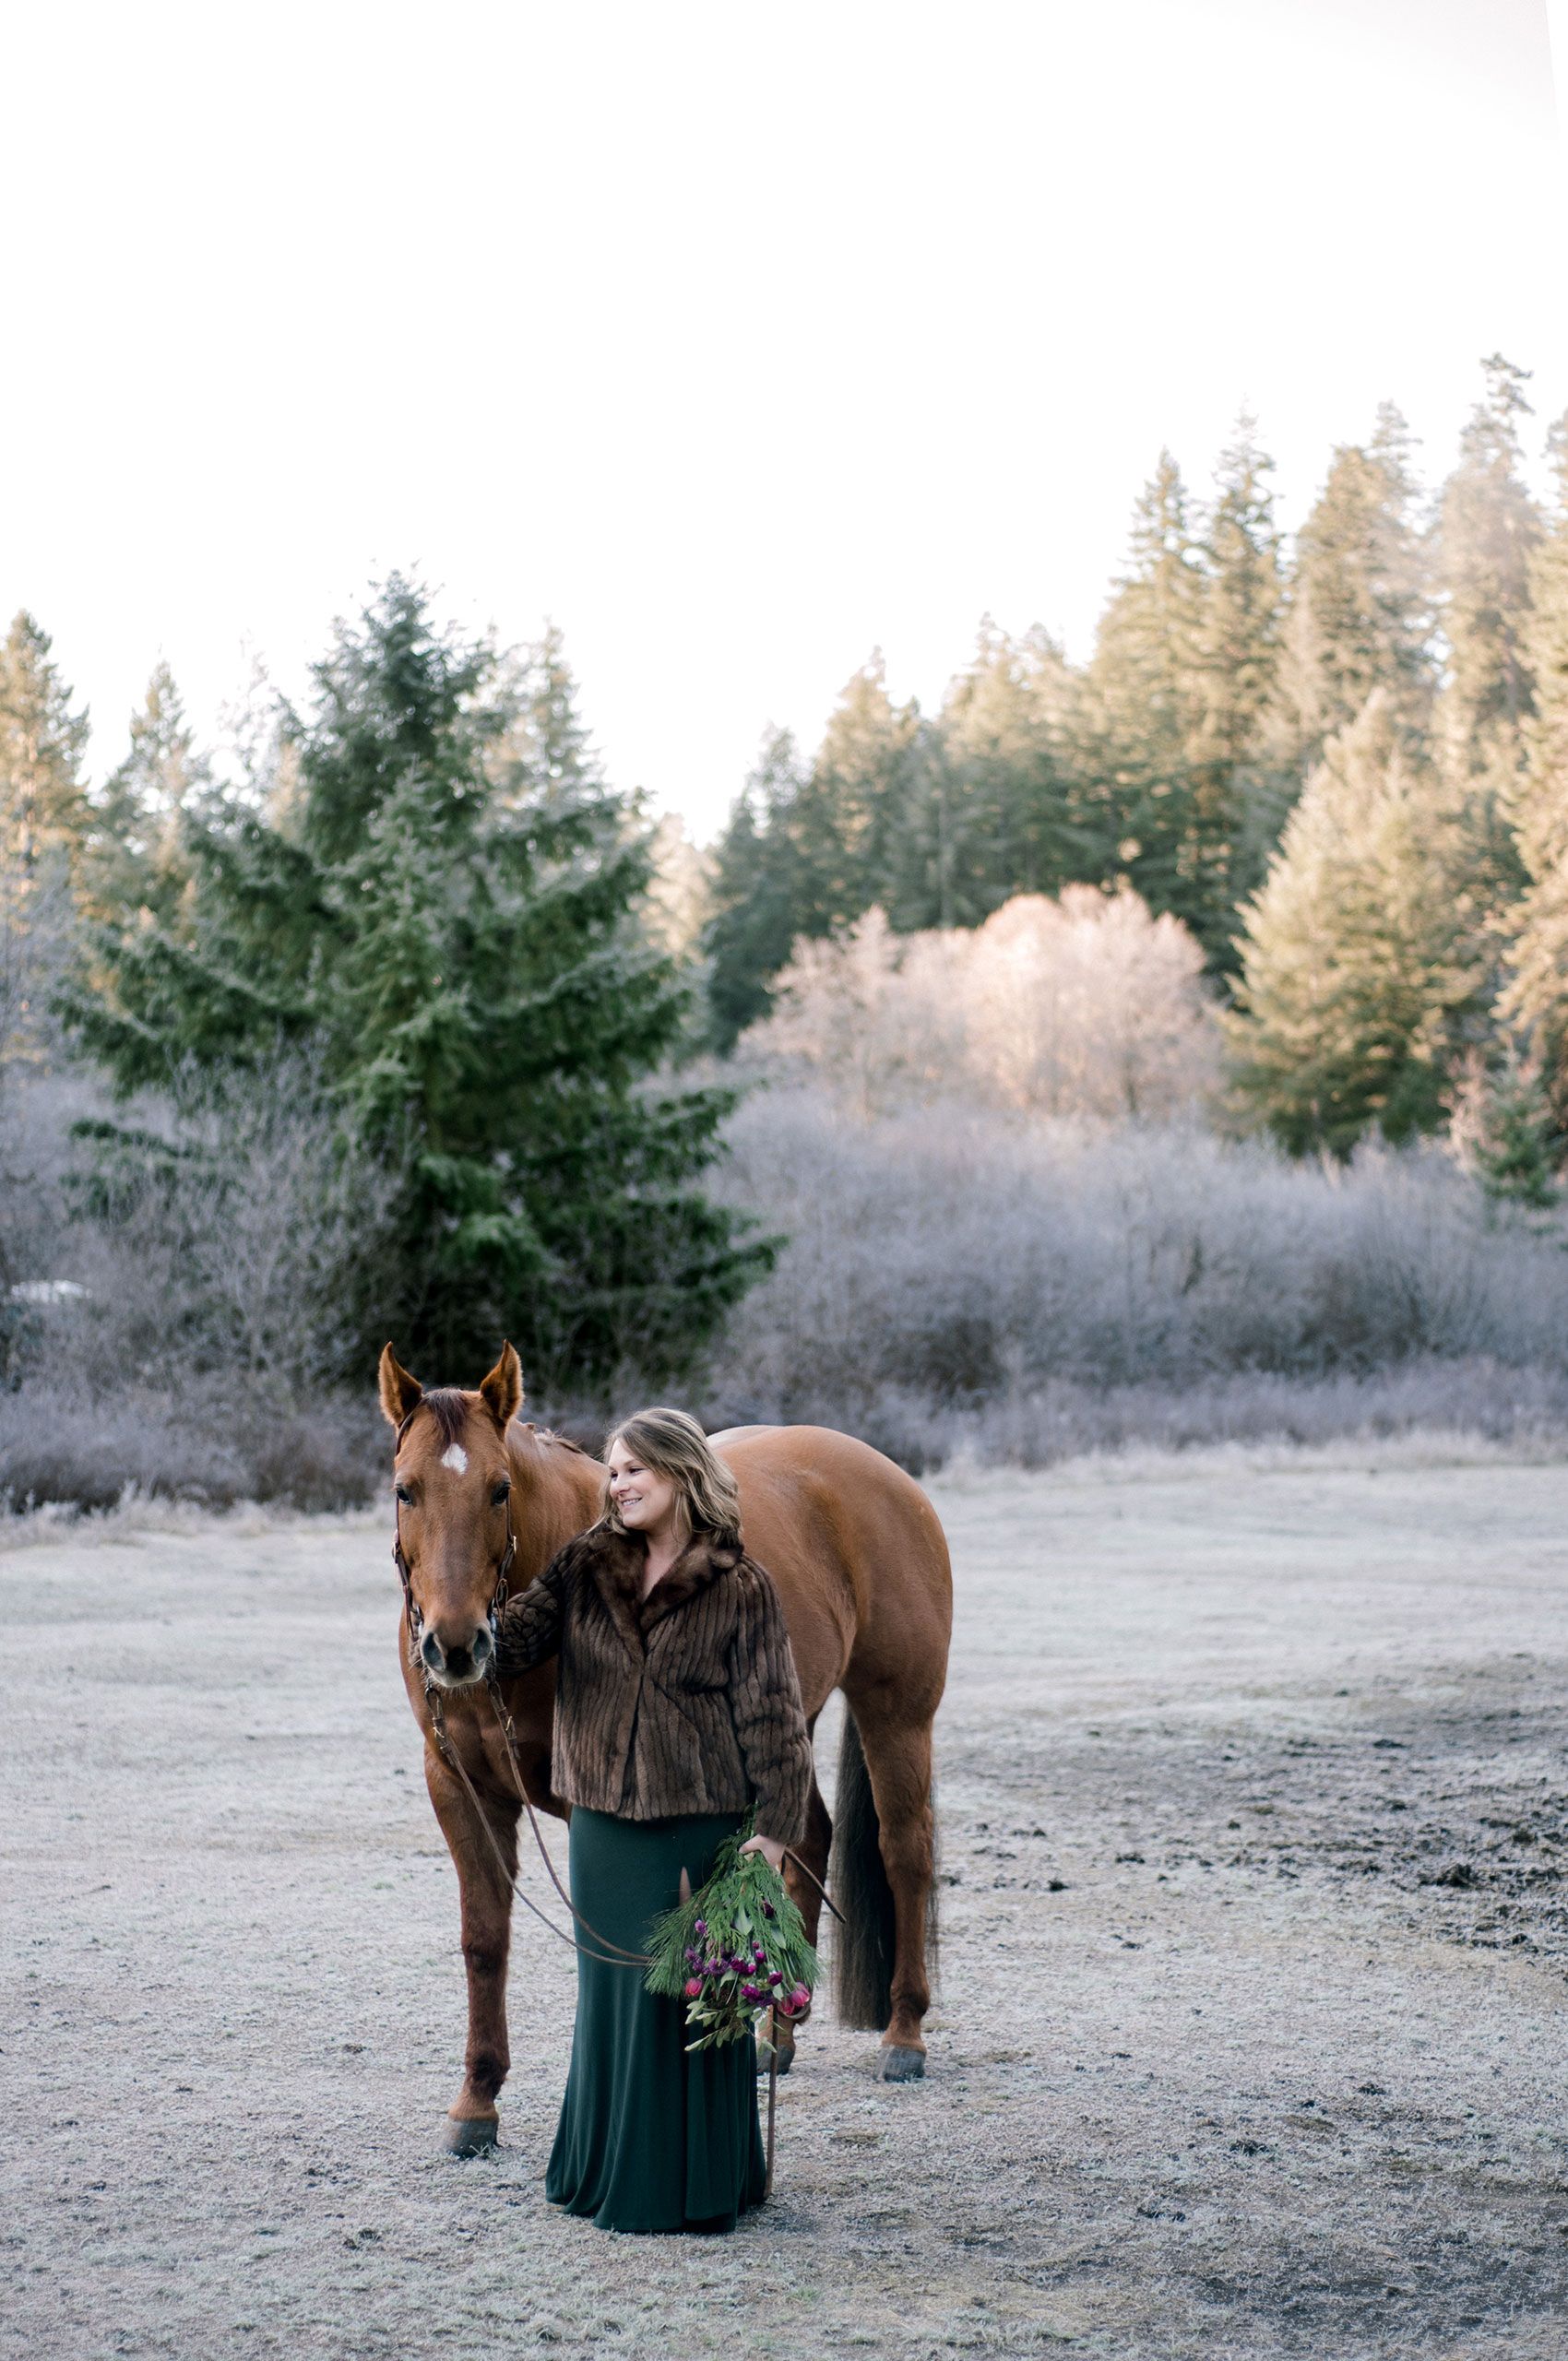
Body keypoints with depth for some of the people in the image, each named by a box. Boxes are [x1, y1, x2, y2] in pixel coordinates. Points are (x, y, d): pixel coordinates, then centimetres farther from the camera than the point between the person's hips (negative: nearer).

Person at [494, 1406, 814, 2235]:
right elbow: (513, 1641, -5)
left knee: (691, 1999, 2)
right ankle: (606, 2171, 28)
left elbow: (773, 1721, -7)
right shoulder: (586, 1566, 5)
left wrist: (775, 1830, -12)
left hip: (701, 1824, -4)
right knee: (611, 1992, 14)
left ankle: (695, 2185, 15)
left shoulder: (741, 1589, -7)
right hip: (604, 1821, 4)